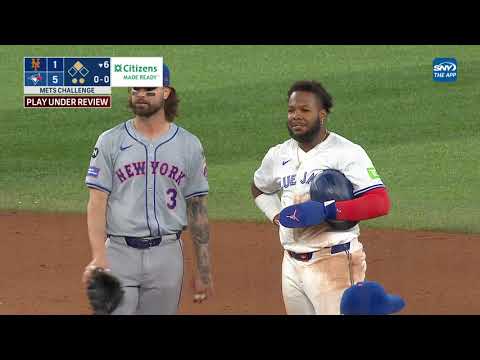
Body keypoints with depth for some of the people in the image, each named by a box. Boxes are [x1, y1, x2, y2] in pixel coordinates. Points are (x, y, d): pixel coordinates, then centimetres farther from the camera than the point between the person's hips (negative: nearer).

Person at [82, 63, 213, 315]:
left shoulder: (189, 145, 6)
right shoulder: (110, 142, 2)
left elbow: (197, 209, 9)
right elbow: (97, 203, -3)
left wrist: (203, 269, 6)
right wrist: (99, 257, -18)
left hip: (167, 255, 2)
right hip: (120, 254, -1)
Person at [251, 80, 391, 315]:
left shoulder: (346, 152, -10)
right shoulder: (278, 155, 12)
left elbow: (381, 203, -19)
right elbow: (259, 189, 33)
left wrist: (327, 210, -25)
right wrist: (278, 217, 13)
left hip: (334, 262, -7)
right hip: (292, 266, 7)